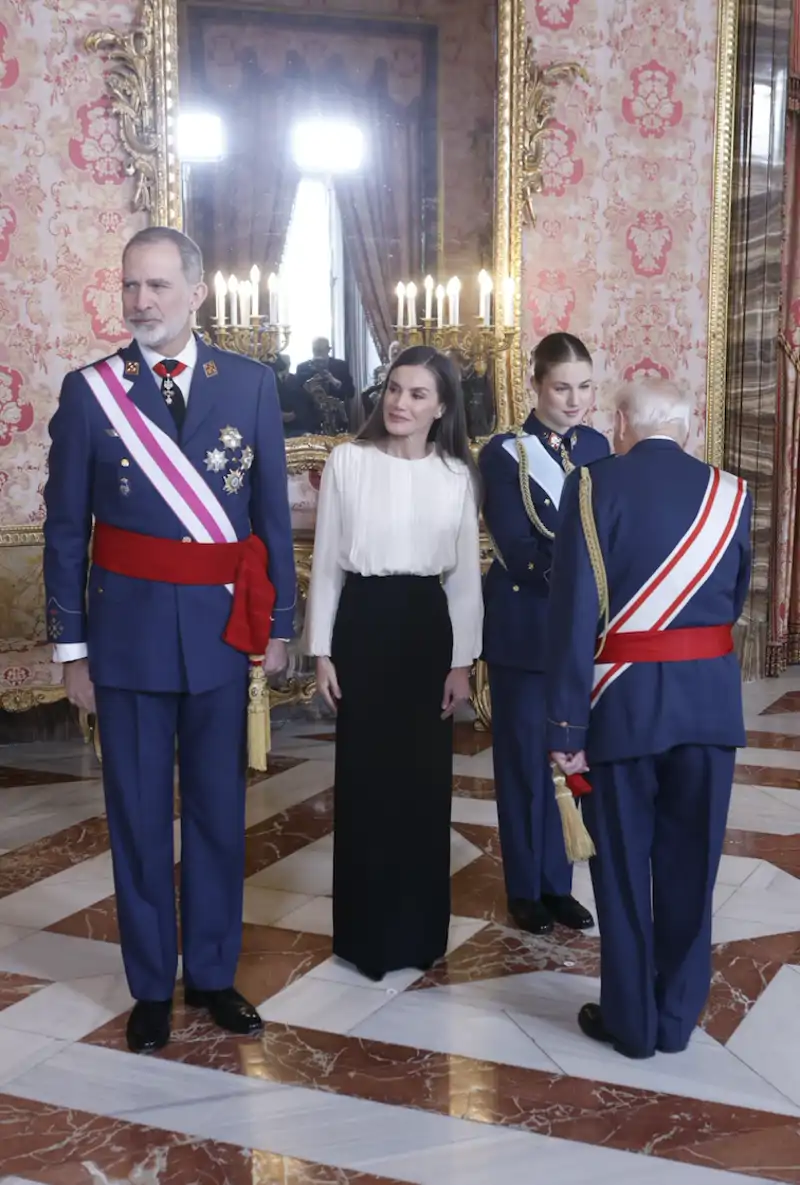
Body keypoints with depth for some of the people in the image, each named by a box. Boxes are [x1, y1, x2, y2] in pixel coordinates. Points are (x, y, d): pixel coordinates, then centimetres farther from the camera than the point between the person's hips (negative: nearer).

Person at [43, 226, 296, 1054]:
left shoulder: (250, 385, 1)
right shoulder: (88, 390, -2)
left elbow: (273, 514, 6)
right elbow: (65, 529, 0)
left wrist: (278, 623, 5)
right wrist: (70, 646, -1)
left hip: (221, 628, 1)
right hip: (128, 629, -1)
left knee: (219, 811, 12)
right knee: (138, 817, 9)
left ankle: (212, 974, 29)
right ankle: (150, 987, 25)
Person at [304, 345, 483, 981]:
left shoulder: (457, 476, 2)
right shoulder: (347, 462, -3)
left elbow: (466, 574, 5)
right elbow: (327, 561, 1)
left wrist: (462, 661, 3)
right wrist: (322, 648, -1)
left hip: (427, 625, 2)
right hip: (363, 622, -1)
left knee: (425, 778, 8)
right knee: (364, 776, 5)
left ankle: (420, 926, 25)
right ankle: (367, 930, 20)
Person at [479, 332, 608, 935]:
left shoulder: (596, 446, 7)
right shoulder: (504, 454, -7)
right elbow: (517, 548, -16)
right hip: (525, 626, -4)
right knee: (525, 760, 6)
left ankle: (558, 882, 24)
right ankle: (526, 889, 21)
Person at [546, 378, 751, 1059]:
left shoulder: (594, 486, -8)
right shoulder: (729, 492, 3)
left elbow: (573, 614, -13)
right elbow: (734, 601, 12)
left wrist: (567, 725, -9)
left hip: (625, 701, -3)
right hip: (710, 701, 3)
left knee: (623, 867, 11)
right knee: (690, 865, 14)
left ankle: (631, 1021, 22)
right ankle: (677, 1016, 25)